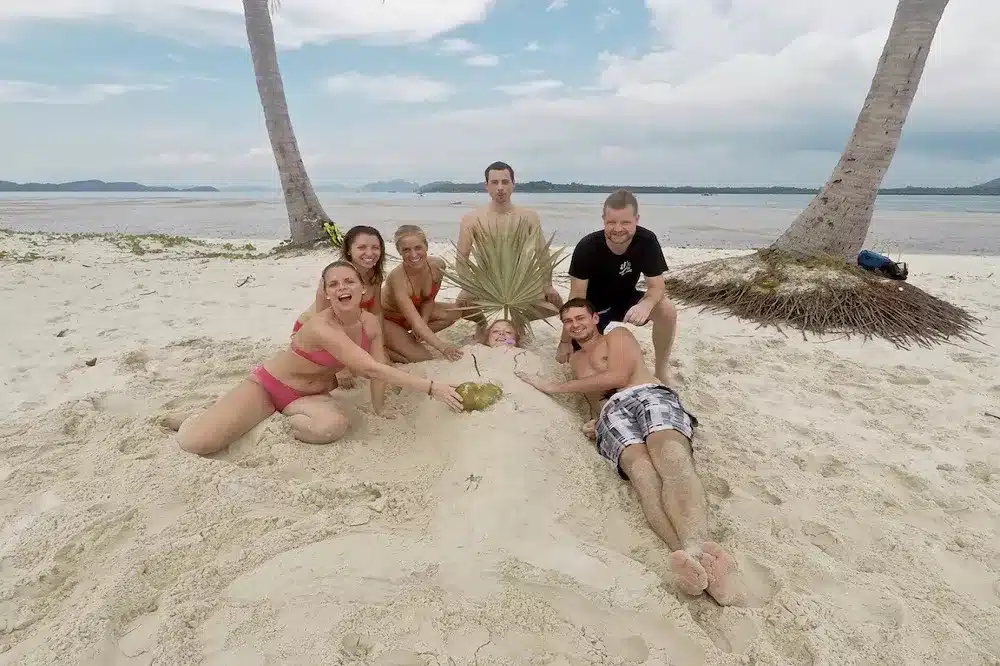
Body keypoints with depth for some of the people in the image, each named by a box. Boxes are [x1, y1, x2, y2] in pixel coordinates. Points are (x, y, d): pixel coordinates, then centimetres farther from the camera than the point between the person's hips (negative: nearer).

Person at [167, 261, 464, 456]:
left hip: (312, 394, 5)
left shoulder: (371, 323, -12)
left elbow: (378, 370, -6)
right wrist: (431, 387, -43)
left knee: (334, 427, -32)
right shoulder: (321, 327, -34)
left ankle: (271, 417, 1)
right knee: (196, 443, -22)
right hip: (267, 384, -5)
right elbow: (372, 369, -41)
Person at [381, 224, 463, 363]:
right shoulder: (397, 277, -36)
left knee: (454, 313, -10)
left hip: (414, 311, 7)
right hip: (385, 319, -7)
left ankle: (410, 338, -1)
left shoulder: (438, 265, -19)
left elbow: (429, 299, -2)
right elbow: (415, 321, -42)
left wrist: (423, 323, -21)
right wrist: (442, 347, -54)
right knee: (423, 359, -20)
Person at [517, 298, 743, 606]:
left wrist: (556, 387, 5)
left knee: (671, 457, -38)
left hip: (649, 395, -1)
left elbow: (619, 376, 3)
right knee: (641, 469, -35)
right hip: (611, 413, 2)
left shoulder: (618, 335, 23)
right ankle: (699, 559, -61)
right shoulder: (575, 360, 40)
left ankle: (693, 546, -64)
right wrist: (596, 420, 1)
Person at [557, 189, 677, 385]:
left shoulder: (647, 241, -23)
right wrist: (566, 342, -20)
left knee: (667, 311, -26)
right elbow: (577, 296, -23)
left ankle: (661, 368, -3)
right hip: (594, 306, -1)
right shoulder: (587, 247, -29)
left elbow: (657, 287, -19)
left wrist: (646, 304, -45)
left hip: (626, 300, 1)